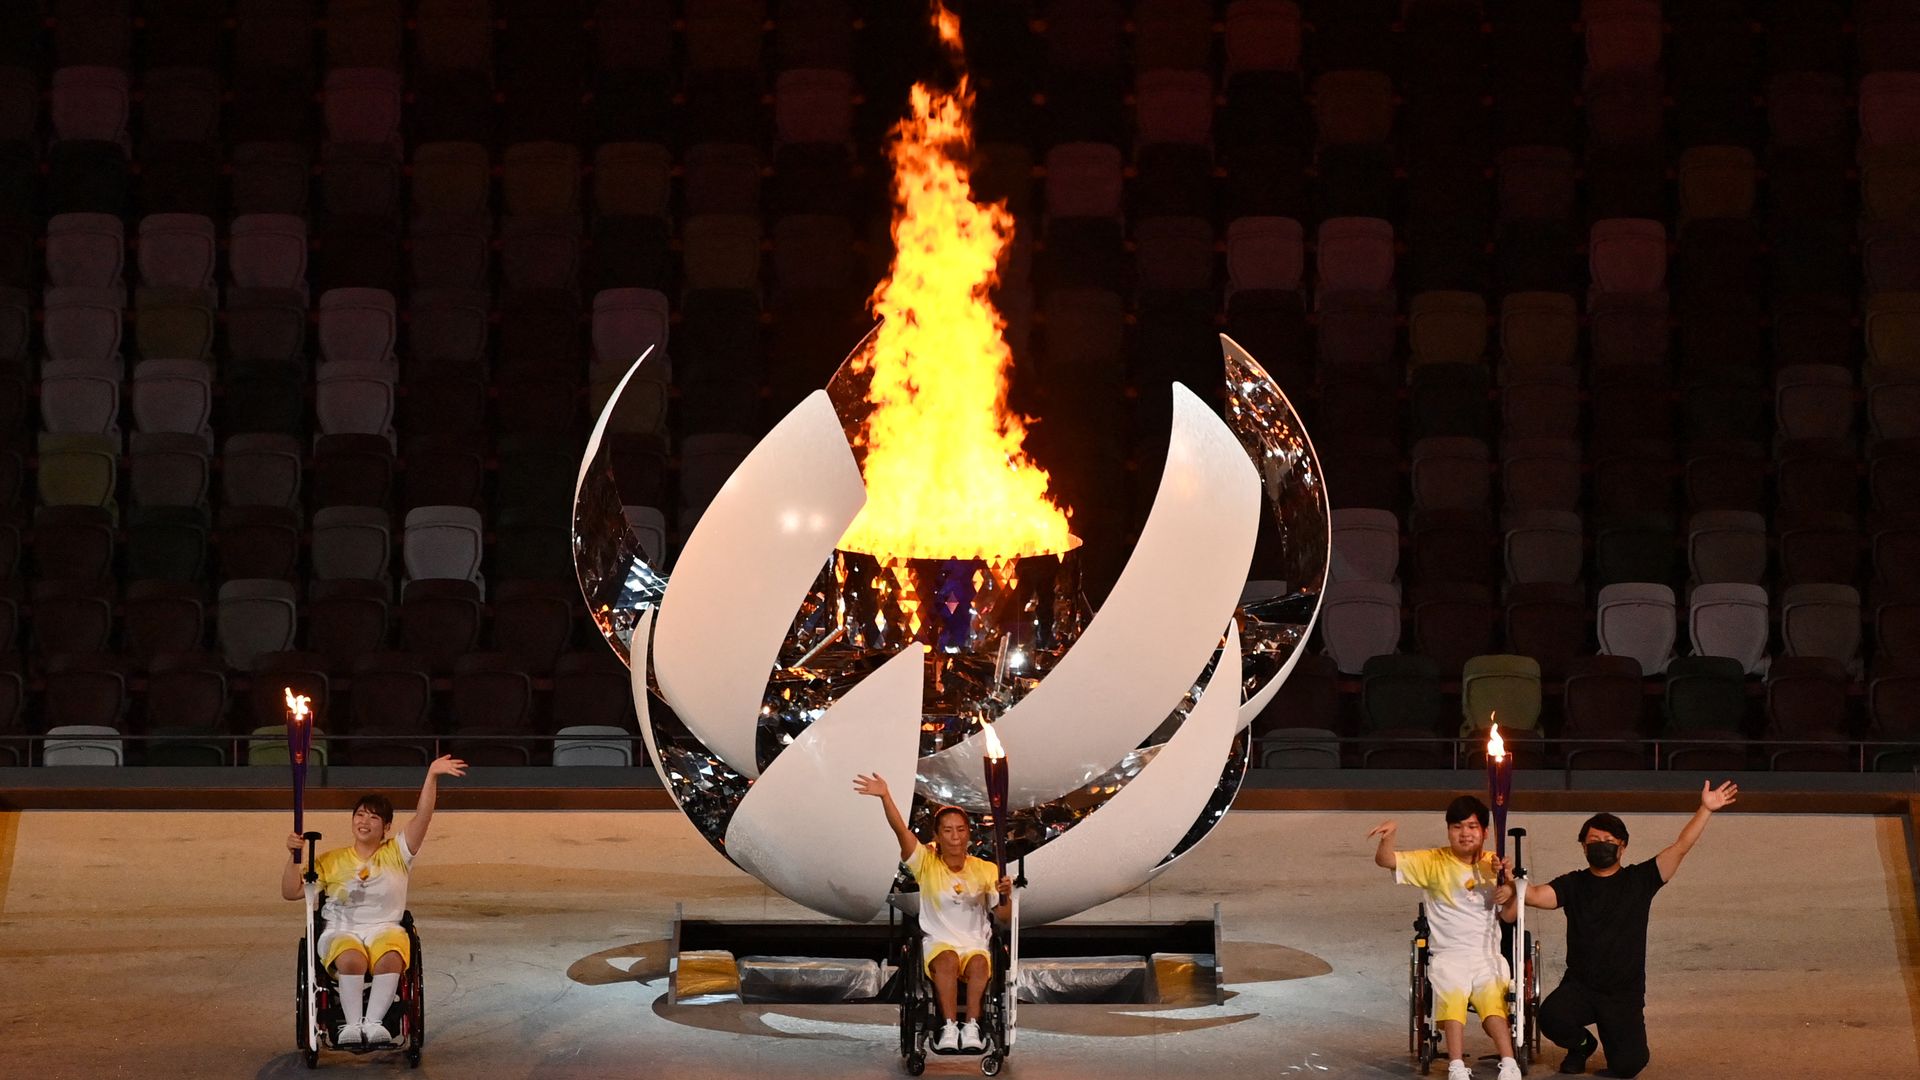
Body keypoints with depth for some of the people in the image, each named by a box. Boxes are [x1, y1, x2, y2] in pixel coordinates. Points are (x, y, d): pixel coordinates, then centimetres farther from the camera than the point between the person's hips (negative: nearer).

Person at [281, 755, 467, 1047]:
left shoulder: (396, 853, 10)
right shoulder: (331, 861, 14)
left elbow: (422, 817, -4)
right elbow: (291, 892, 11)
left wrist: (432, 776, -16)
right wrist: (295, 856, -5)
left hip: (385, 929, 0)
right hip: (342, 932, 0)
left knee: (391, 957, -36)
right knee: (352, 958, -36)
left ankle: (373, 1021, -38)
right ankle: (352, 1024, -34)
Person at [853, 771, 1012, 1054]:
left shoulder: (986, 870, 4)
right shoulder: (926, 864, 1)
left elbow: (1004, 917, 3)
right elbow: (901, 830, -14)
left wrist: (1005, 897, -20)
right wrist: (885, 797, -29)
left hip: (975, 944, 1)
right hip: (938, 943, -1)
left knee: (979, 963, -34)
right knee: (948, 959, -35)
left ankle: (971, 1027, -36)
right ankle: (949, 1028, -37)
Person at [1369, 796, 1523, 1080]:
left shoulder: (1495, 865, 10)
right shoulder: (1434, 862, 3)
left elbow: (1510, 916, 8)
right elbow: (1384, 860, -6)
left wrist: (1507, 884, -12)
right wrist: (1388, 836, -27)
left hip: (1487, 955, 1)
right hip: (1447, 955, -1)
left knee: (1493, 999, -27)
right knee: (1452, 996, -30)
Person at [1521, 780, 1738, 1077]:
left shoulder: (1639, 880, 3)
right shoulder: (1574, 884, 4)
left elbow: (1680, 848, -5)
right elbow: (1535, 895, -13)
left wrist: (1705, 810, -15)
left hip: (1625, 994, 0)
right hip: (1579, 986, 0)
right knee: (1551, 1017, -30)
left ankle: (1615, 1043, 28)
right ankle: (1581, 1044, 8)